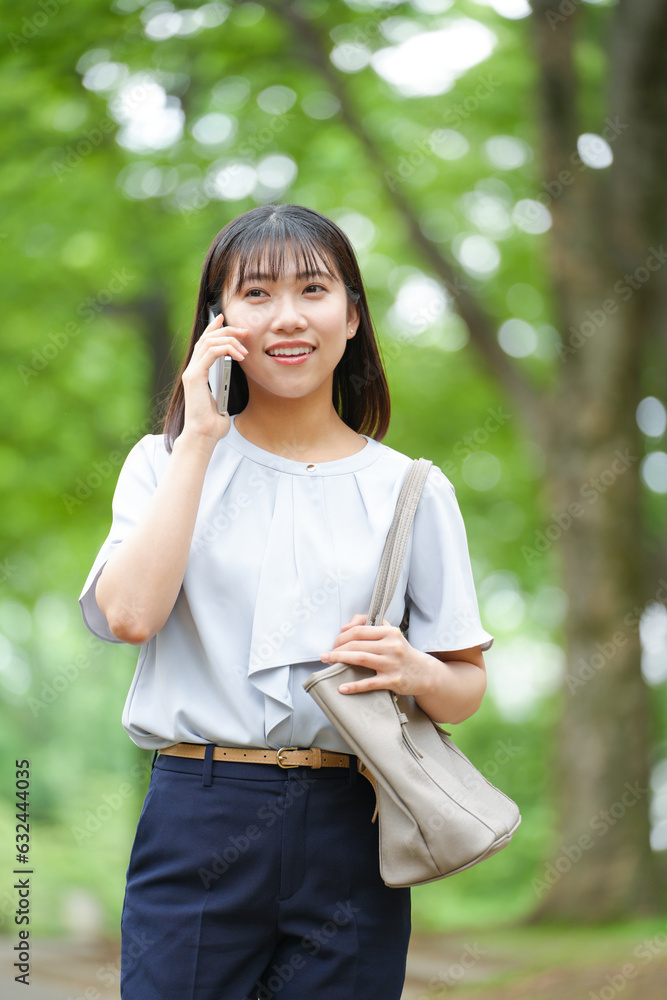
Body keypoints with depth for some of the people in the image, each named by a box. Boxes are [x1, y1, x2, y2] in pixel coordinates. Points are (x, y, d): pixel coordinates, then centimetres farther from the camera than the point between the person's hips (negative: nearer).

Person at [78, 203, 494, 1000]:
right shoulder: (167, 462, 7)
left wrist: (417, 671, -13)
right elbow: (128, 613, -12)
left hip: (350, 839, 1)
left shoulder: (410, 489, 8)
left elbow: (468, 689, 10)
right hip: (198, 821, -1)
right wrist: (200, 439, -7)